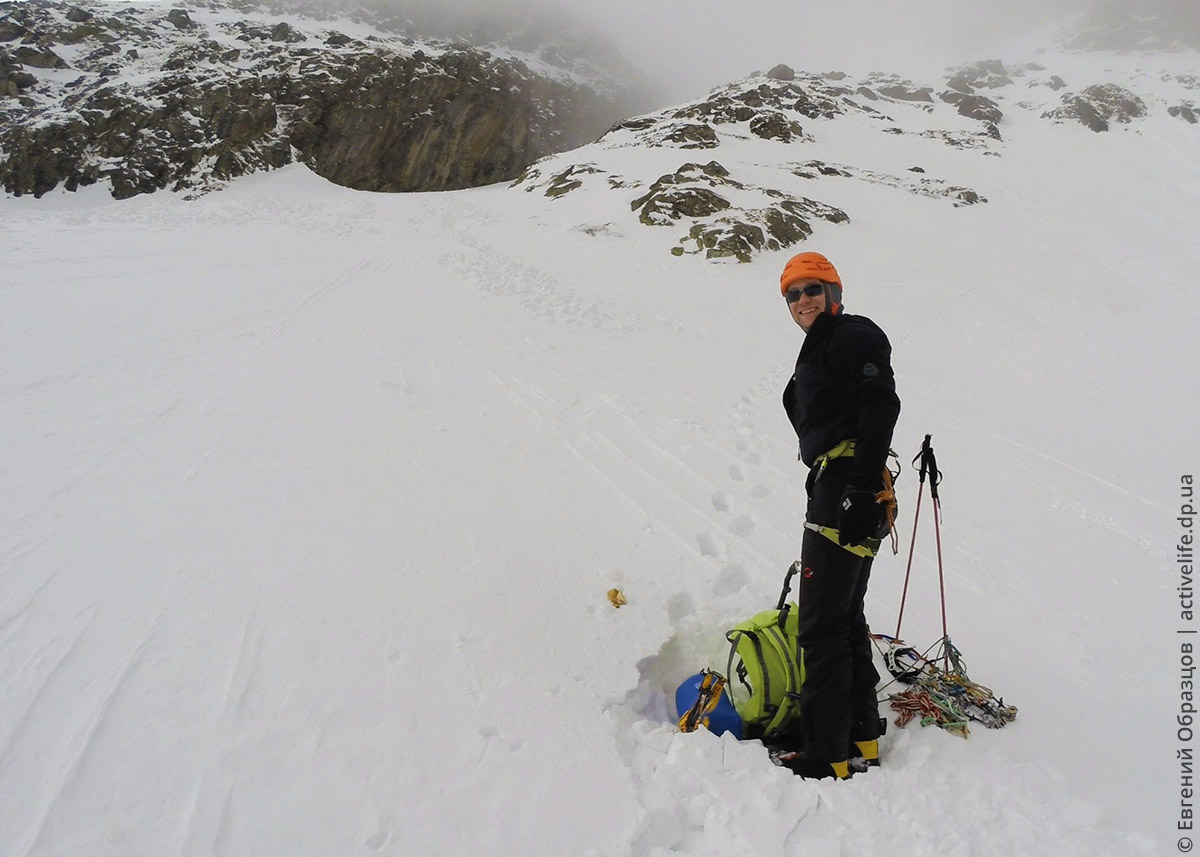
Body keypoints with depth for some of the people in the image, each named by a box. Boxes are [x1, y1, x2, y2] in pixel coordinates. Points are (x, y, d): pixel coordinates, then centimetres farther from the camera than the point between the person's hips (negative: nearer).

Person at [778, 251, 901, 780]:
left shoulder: (853, 335, -4)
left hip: (849, 485, -11)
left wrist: (861, 488, -24)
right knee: (844, 616, 14)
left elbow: (881, 404, -17)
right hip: (835, 490, 11)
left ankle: (827, 753, 0)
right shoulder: (819, 350, 24)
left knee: (821, 621, -8)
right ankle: (861, 738, 24)